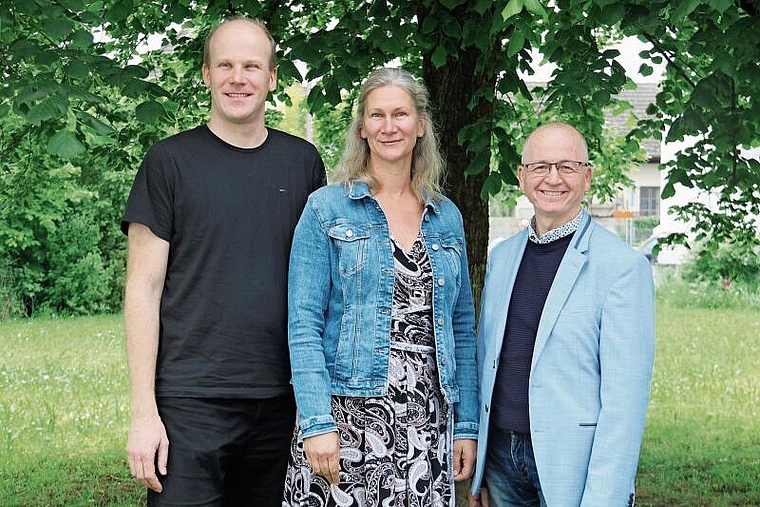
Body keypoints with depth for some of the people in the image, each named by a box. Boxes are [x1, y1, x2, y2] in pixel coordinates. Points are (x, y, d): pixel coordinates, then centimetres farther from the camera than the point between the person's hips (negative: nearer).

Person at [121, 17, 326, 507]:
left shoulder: (303, 161, 9)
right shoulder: (170, 161, -1)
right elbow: (144, 289, -3)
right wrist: (144, 410, -9)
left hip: (281, 401, 3)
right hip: (190, 400, -3)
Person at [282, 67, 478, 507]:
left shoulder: (447, 217, 12)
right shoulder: (327, 209, 1)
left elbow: (462, 328, 14)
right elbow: (304, 323, -5)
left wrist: (467, 424, 8)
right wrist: (317, 422, -14)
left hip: (427, 422, 3)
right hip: (345, 416, -3)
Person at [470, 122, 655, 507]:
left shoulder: (623, 265, -10)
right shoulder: (502, 256, 9)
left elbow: (625, 395, -13)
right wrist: (477, 472, 13)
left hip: (574, 459, -5)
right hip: (501, 453, 5)